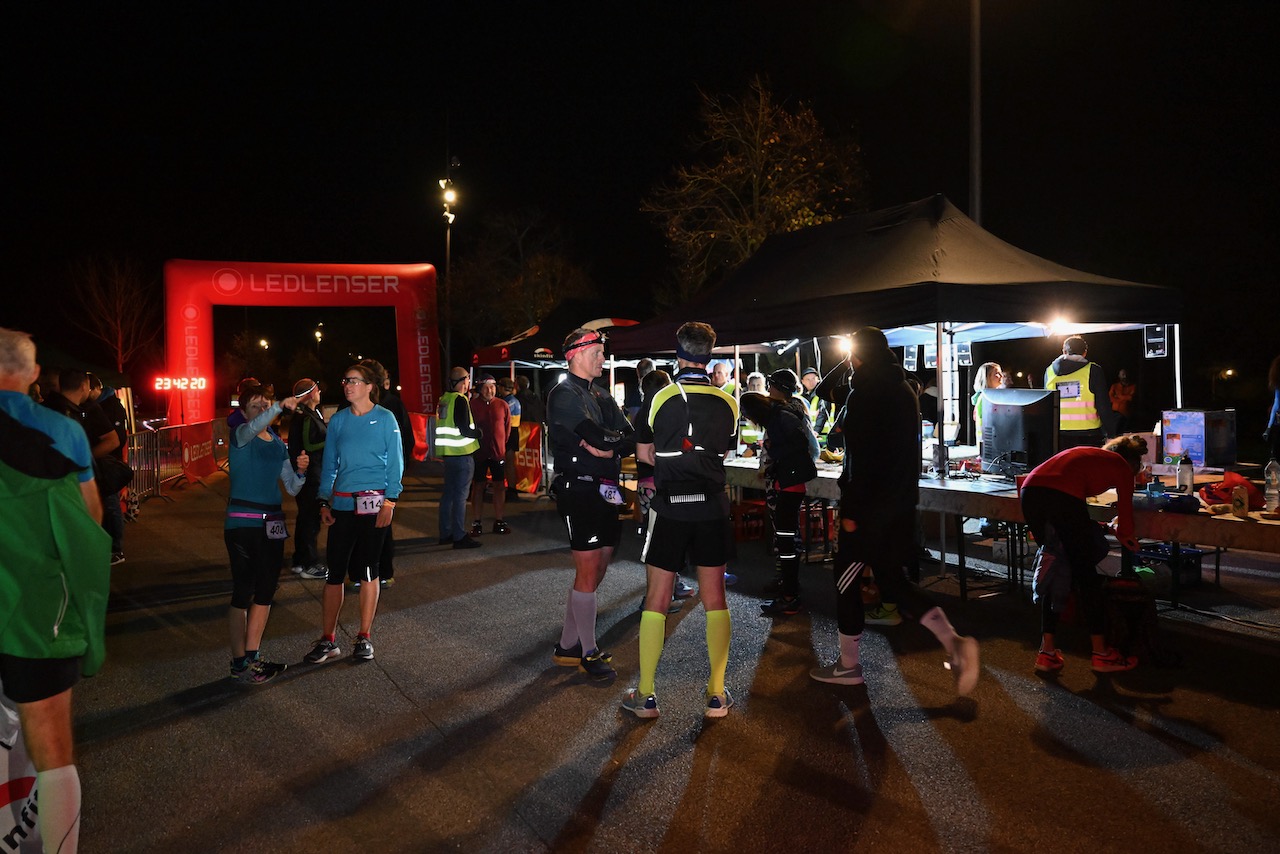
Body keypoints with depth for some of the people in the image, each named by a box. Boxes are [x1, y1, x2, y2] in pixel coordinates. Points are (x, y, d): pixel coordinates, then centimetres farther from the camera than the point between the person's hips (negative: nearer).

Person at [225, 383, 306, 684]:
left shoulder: (279, 445, 13)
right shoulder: (240, 436, -4)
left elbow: (292, 488, 12)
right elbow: (253, 428, -30)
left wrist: (300, 470, -8)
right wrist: (280, 407, -45)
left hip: (272, 523, 6)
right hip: (242, 521, -6)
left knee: (266, 590, 10)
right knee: (243, 591, -4)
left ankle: (252, 656, 23)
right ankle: (239, 665, 4)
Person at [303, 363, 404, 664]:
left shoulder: (385, 419, -2)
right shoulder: (338, 420, 7)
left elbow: (395, 462, -3)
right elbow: (329, 463, 11)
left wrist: (390, 501, -10)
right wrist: (324, 502, 3)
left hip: (373, 503, -3)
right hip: (341, 504, 3)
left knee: (367, 570, 5)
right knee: (335, 571, 2)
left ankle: (364, 637, 17)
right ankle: (328, 640, 11)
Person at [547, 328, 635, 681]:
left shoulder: (601, 397, 17)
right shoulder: (564, 395, -9)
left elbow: (631, 439, 5)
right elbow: (598, 436, -22)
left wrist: (607, 446, -12)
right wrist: (618, 441, -3)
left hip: (606, 490, 9)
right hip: (580, 490, -9)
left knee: (596, 570, 12)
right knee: (588, 573, -4)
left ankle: (567, 645, 22)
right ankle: (589, 653, 8)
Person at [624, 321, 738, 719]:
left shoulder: (660, 398, -5)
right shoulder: (728, 403, 0)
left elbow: (644, 453, 5)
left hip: (670, 507, -2)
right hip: (713, 507, 2)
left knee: (657, 599, 6)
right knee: (715, 599, 10)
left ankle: (645, 695, 11)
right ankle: (717, 694, 16)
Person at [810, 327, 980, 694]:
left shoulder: (865, 392, -16)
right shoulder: (901, 388, 13)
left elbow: (859, 458, -20)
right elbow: (825, 392, 26)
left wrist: (851, 511, -17)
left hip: (871, 507, -9)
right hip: (900, 502, 9)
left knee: (846, 579, 6)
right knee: (891, 579, 15)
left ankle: (848, 665, 17)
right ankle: (953, 642, 2)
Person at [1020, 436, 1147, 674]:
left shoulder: (1088, 456, 37)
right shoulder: (1123, 467, 20)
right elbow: (1125, 514, 18)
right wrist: (1126, 536, 40)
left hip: (1029, 491, 6)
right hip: (1061, 496, -6)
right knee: (1086, 574, 10)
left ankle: (1047, 653, 19)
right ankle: (1101, 654, 20)